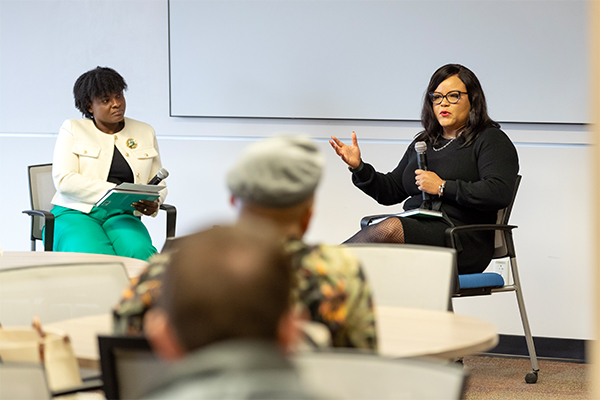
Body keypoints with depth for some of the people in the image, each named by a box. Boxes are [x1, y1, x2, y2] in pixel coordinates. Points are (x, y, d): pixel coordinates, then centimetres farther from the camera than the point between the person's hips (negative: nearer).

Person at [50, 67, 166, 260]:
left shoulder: (145, 133, 19)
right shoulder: (72, 129, 8)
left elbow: (158, 183, 21)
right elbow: (64, 180, -5)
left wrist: (153, 203, -5)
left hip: (121, 216, 3)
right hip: (75, 214, -3)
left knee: (140, 252, -33)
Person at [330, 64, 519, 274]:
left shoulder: (492, 141, 4)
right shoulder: (423, 143, 25)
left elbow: (499, 193, -13)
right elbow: (390, 191, 26)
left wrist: (443, 188, -12)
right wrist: (359, 167, 8)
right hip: (417, 229, 6)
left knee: (390, 229, -33)